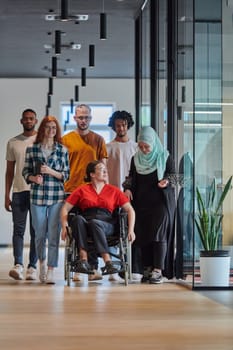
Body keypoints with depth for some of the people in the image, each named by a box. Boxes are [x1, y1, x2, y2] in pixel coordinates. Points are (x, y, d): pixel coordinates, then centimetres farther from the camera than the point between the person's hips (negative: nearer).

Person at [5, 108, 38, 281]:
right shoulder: (13, 142, 11)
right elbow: (10, 171, 13)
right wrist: (6, 195, 8)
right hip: (18, 191, 2)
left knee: (36, 231, 0)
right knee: (18, 229, -6)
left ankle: (32, 266, 4)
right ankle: (18, 265, -10)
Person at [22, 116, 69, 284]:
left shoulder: (62, 150, 4)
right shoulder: (32, 149, 5)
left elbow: (66, 174, 4)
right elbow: (26, 172, 9)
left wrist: (51, 171, -11)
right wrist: (34, 178, -11)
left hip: (57, 196, -1)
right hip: (37, 196, 1)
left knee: (54, 235, -5)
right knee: (40, 234, 8)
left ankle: (51, 271, 0)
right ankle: (42, 261, 33)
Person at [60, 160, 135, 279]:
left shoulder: (113, 191, 20)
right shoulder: (82, 190, 19)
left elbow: (130, 210, 13)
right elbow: (65, 208, 13)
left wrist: (131, 230, -3)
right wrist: (64, 227, -4)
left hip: (105, 224, -1)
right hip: (85, 222, 1)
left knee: (95, 223, -37)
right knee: (78, 219, -35)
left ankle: (107, 262, -45)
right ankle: (83, 259, -43)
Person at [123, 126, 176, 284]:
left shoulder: (165, 157, -1)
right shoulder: (136, 159, 11)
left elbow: (174, 175, 2)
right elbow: (131, 178, 18)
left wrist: (167, 181, -18)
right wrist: (128, 189, -1)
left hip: (161, 201, -4)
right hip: (141, 202, 4)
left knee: (159, 234, -13)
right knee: (143, 234, 1)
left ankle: (158, 270, -15)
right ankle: (148, 268, 6)